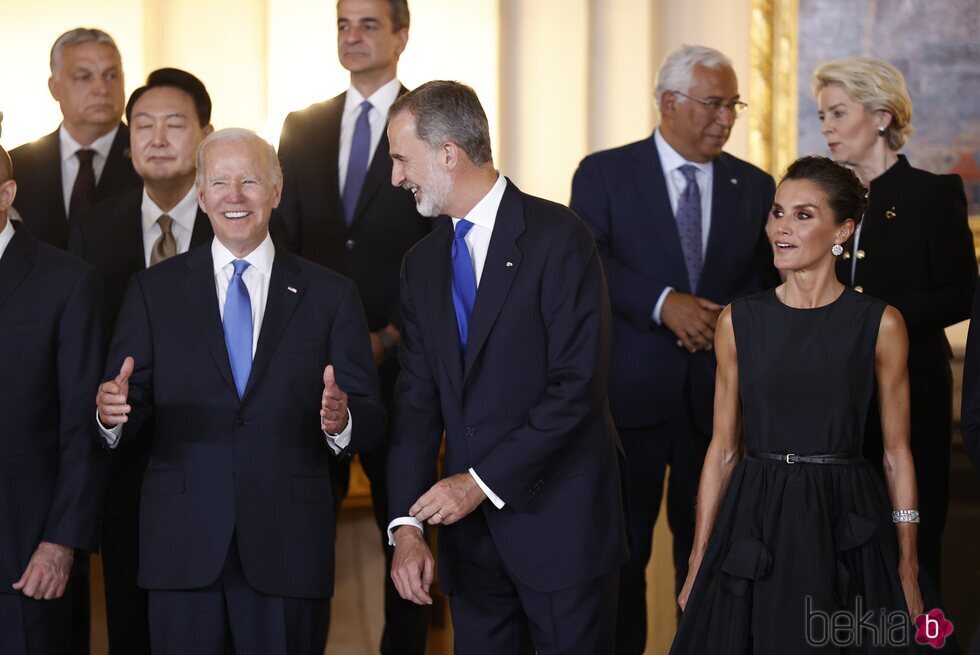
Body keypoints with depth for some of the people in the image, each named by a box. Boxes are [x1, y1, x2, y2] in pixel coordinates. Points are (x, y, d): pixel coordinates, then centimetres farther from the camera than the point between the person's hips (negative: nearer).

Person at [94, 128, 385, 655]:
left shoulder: (330, 296, 7)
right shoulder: (154, 291, 8)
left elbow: (369, 419, 2)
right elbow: (131, 404, 4)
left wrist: (341, 422, -20)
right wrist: (112, 411, -19)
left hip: (289, 550, 0)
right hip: (182, 547, 0)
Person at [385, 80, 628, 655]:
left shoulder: (558, 237, -10)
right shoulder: (423, 264, 11)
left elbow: (579, 385, -17)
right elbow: (418, 402, 8)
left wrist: (483, 481, -17)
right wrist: (406, 525, -3)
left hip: (560, 520, -6)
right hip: (471, 530, 6)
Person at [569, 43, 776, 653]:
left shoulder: (756, 186, 9)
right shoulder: (604, 174, 0)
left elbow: (767, 282, 8)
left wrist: (725, 320, -12)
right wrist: (663, 304, -22)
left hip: (720, 393, 2)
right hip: (631, 392, -2)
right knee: (623, 545, 5)